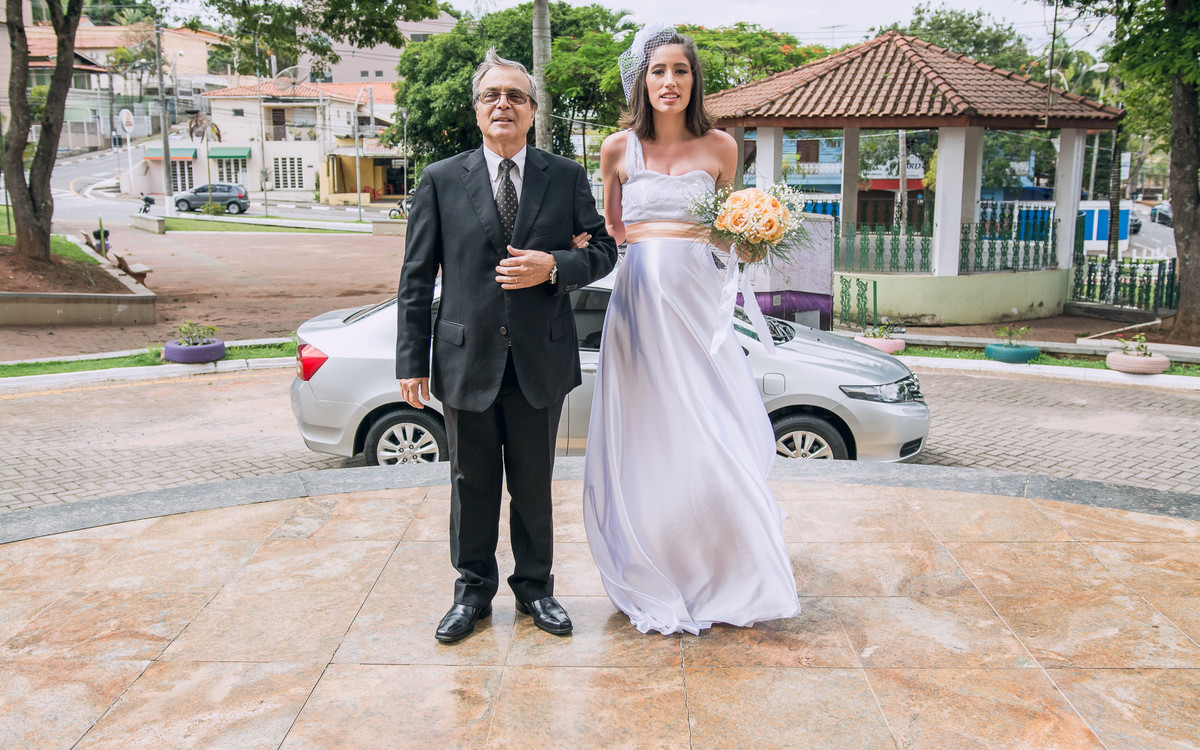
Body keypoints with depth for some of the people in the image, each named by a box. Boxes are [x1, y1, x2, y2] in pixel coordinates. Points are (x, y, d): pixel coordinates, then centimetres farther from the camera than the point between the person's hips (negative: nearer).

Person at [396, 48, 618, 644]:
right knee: (472, 485, 12)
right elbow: (416, 278, 1)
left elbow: (602, 250, 6)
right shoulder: (441, 180, 2)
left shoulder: (567, 177, 4)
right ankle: (473, 590, 31)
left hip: (540, 360, 1)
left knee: (534, 485, 14)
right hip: (468, 361, 0)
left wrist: (554, 267, -15)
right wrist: (412, 360, -3)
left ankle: (534, 585, 33)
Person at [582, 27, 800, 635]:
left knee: (714, 434, -2)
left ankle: (725, 572, 19)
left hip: (697, 301, 0)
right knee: (646, 435, 4)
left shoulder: (719, 148, 6)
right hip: (638, 299, 0)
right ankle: (655, 578, 20)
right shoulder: (619, 148, 6)